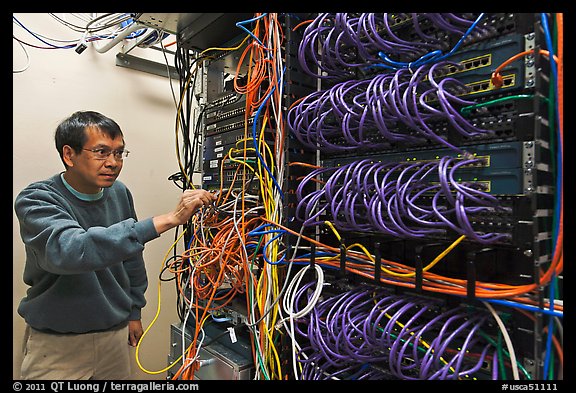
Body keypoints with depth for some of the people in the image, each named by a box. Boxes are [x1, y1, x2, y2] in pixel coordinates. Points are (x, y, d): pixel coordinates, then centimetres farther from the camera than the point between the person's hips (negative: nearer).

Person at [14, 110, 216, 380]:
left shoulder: (119, 193, -3)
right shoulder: (34, 200, -18)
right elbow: (67, 250, -39)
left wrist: (134, 312, 12)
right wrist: (167, 220, -45)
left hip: (116, 333, 5)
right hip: (57, 341, -4)